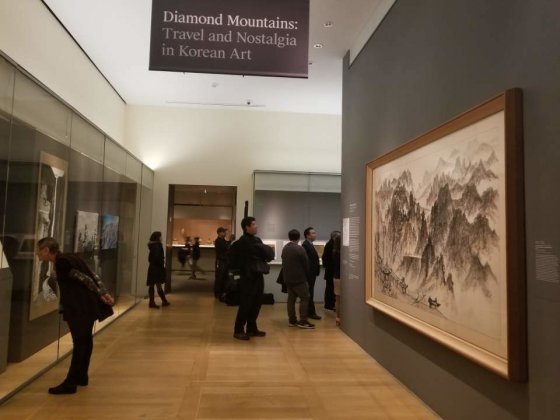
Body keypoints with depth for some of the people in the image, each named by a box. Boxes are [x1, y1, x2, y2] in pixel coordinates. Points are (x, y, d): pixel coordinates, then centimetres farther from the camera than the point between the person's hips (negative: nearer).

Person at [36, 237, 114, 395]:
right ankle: (81, 376, 29)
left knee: (79, 343, -3)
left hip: (80, 307, -10)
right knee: (85, 340, 17)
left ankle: (70, 383, 5)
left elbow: (85, 279, -16)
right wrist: (105, 294, 5)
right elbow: (92, 276, 9)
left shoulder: (61, 263, -14)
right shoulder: (68, 258, 14)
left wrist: (101, 296, -12)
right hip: (87, 305, 10)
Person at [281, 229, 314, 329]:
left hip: (288, 278, 7)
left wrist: (285, 276, 15)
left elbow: (284, 263, 12)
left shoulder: (284, 248, 9)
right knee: (305, 298, -2)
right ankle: (303, 321, -6)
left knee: (291, 298, 10)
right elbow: (306, 263, -9)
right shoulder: (299, 248, -14)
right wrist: (306, 275, 5)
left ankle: (292, 320, 12)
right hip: (299, 278, -7)